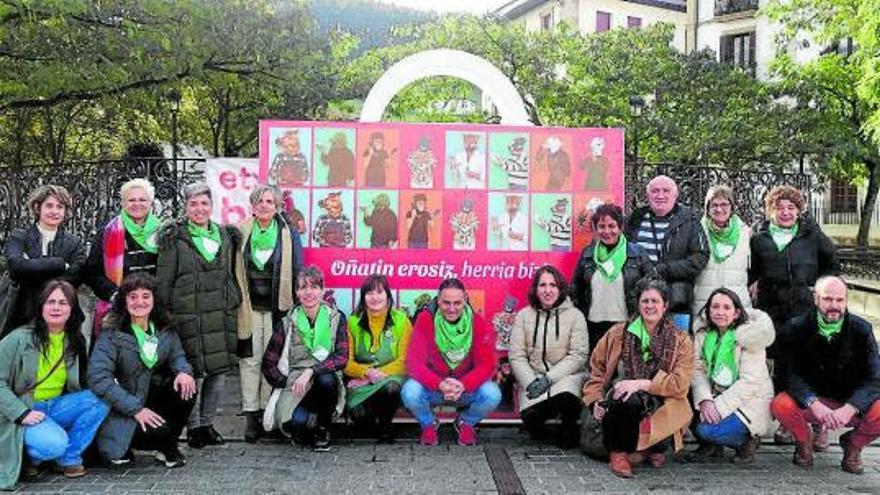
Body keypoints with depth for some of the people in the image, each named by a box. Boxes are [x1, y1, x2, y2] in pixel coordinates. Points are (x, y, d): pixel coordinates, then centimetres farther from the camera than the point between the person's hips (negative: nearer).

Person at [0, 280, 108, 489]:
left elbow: (79, 385, 15)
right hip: (24, 411, -5)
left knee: (100, 400, -20)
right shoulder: (19, 339, -9)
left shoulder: (76, 342, 6)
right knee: (54, 444, -33)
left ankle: (70, 457, -6)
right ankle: (28, 455, 3)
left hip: (56, 407, 5)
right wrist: (22, 413, -21)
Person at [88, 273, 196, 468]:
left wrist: (184, 371, -21)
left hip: (154, 395, 5)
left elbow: (177, 355, 7)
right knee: (159, 430, -30)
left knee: (186, 388, -22)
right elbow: (98, 378, -24)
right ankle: (124, 447, 5)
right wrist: (135, 409, -29)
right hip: (124, 410, -5)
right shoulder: (112, 334, -17)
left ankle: (168, 447, 0)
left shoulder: (164, 328, -1)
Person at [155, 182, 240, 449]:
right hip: (189, 318, -4)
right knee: (194, 373, -5)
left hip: (221, 316, 4)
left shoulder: (225, 236, 13)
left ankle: (207, 422, 21)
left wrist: (234, 304, 15)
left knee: (219, 371, 7)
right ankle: (193, 426, 11)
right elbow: (163, 283, 0)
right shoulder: (174, 239, 0)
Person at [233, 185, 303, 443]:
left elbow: (297, 271, 4)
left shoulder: (288, 233, 3)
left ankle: (266, 411, 12)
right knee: (250, 360, 2)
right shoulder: (241, 232, 5)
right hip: (249, 308, 1)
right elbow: (232, 269, 10)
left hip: (277, 308, -1)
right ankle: (250, 415, 8)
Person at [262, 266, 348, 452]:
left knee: (326, 379, -35)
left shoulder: (336, 318, 2)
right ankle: (305, 432, 8)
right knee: (297, 422, -32)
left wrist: (311, 371, -22)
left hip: (325, 386, 1)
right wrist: (289, 383, -8)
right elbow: (268, 364, 5)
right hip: (295, 387, -1)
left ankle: (323, 430, -7)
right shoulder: (287, 323, 3)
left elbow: (342, 357, -10)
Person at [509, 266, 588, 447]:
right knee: (531, 416, -26)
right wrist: (530, 382, -14)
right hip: (533, 376, 1)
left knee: (566, 398, -35)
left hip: (566, 374, -1)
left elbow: (578, 355, -6)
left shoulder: (574, 315, 1)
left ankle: (569, 429, 0)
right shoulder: (524, 315, 6)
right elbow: (516, 356, 2)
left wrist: (549, 378, -16)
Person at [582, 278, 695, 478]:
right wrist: (596, 400, -3)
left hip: (658, 407, 0)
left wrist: (641, 384, -19)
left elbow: (680, 383, -7)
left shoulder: (681, 340, 4)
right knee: (627, 400, -35)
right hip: (618, 400, 1)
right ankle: (618, 451, -8)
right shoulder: (618, 333, 9)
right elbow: (597, 368, 13)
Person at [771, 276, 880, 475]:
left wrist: (849, 409, -32)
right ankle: (804, 441, 4)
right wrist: (815, 405, -33)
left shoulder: (861, 330, -7)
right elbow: (791, 374, -14)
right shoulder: (796, 328, -8)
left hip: (850, 405, 1)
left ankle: (852, 444, 6)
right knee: (781, 404, -32)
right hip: (809, 403, -1)